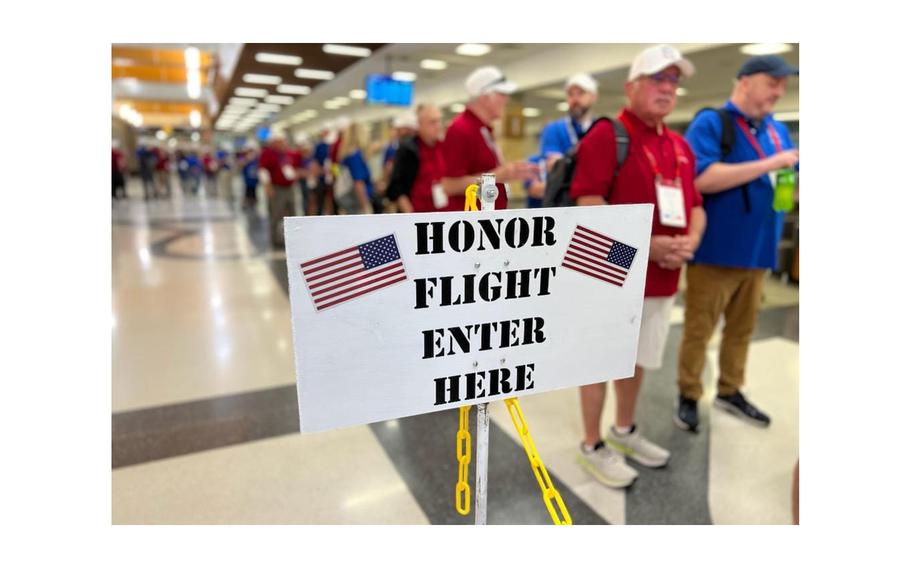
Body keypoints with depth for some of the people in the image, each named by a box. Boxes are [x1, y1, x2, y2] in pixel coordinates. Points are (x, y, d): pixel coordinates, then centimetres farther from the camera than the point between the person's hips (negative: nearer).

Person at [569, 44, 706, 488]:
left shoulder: (681, 146, 14)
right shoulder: (607, 134, -10)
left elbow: (695, 205, 19)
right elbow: (589, 206, -20)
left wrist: (690, 240, -3)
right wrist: (644, 246, -22)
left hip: (662, 278, 8)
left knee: (638, 358, 20)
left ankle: (624, 431, 39)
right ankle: (593, 446, 20)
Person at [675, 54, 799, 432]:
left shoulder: (778, 131, 13)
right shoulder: (710, 123, -7)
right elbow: (702, 178, -22)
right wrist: (769, 165, -19)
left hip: (757, 251, 7)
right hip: (715, 250, -7)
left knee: (742, 329, 16)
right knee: (698, 330, 4)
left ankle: (729, 392, 32)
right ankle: (688, 396, 19)